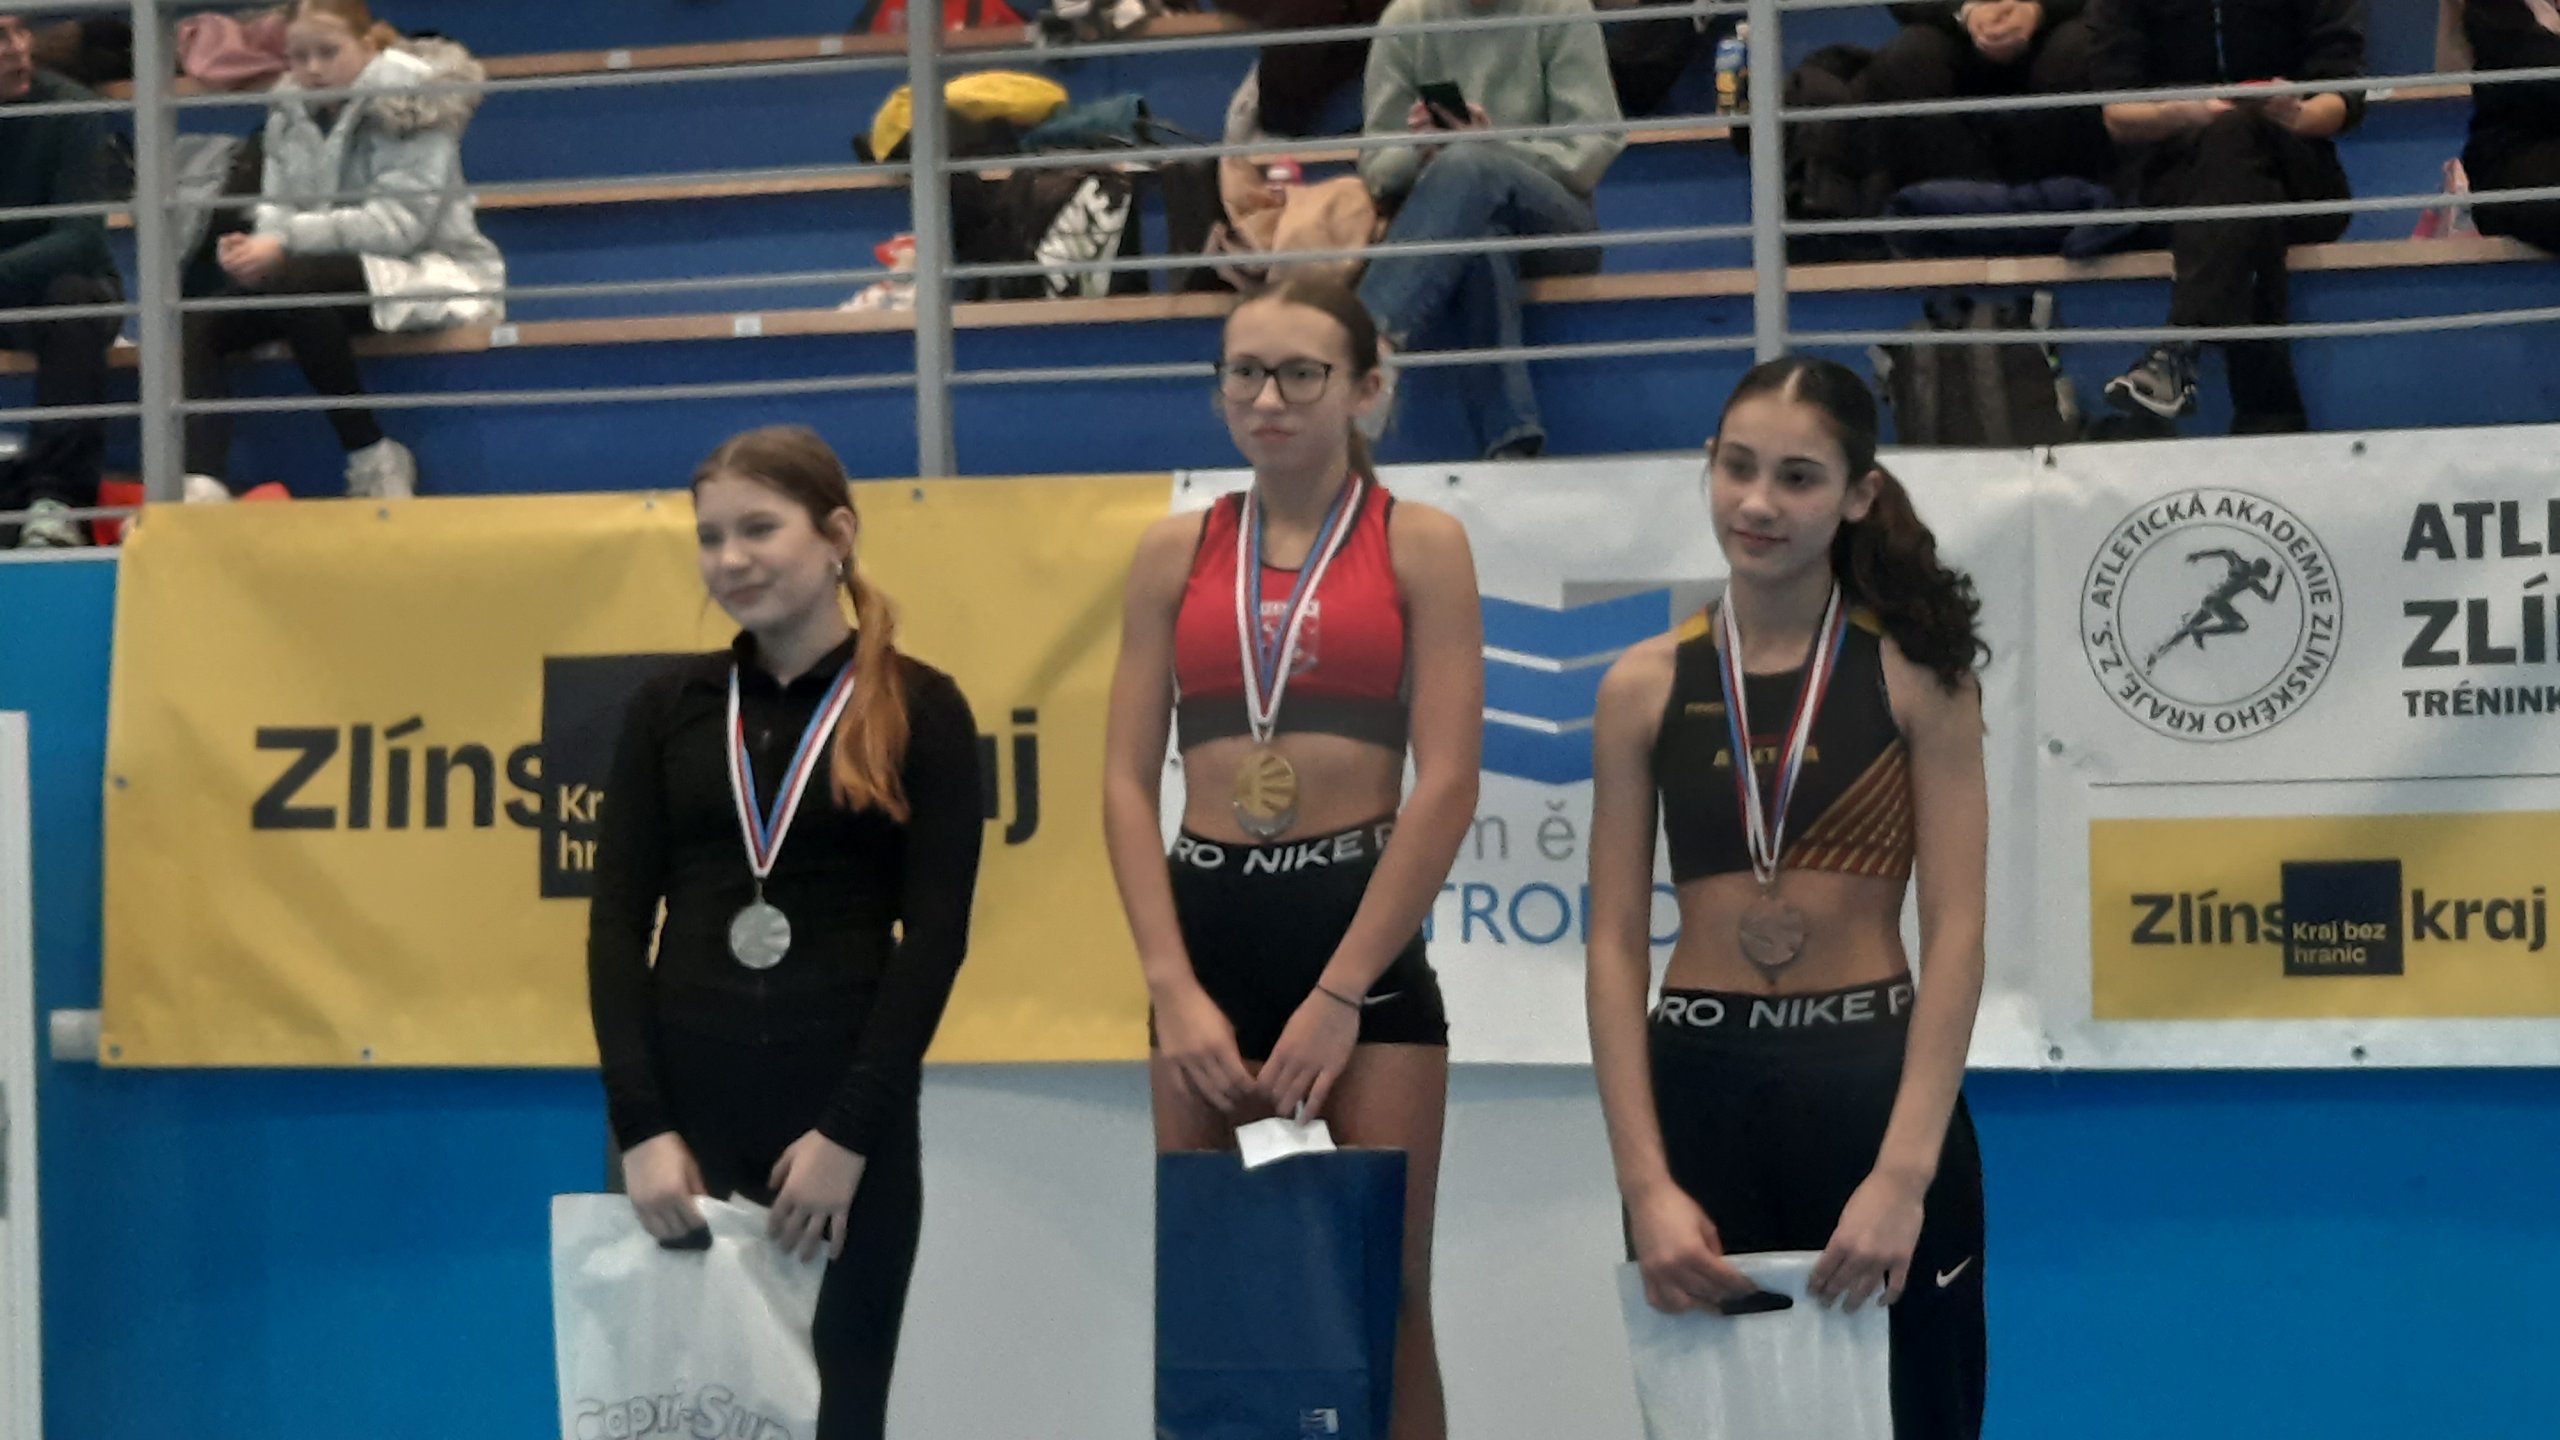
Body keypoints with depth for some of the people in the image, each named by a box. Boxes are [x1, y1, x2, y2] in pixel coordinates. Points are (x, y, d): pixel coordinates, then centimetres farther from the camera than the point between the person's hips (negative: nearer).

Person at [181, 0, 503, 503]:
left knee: (292, 282, -34)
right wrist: (256, 245, -19)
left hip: (426, 269, -7)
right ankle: (201, 485, -29)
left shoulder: (411, 107, -11)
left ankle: (373, 458, -24)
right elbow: (279, 210, 7)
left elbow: (399, 223, -21)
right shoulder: (291, 113, 10)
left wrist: (288, 241, -28)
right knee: (197, 324, -11)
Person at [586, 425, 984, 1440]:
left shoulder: (920, 709, 1)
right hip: (684, 1112, 2)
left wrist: (850, 1131, -12)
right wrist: (640, 1125, -9)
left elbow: (935, 936, -4)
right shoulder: (669, 710, 9)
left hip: (845, 1117, -2)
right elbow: (618, 920, 3)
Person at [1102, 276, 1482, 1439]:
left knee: (1384, 1299, -3)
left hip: (1363, 931, -3)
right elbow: (1127, 782, 4)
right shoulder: (1174, 553, 9)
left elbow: (1446, 785, -7)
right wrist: (1174, 987, -8)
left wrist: (1339, 996, -13)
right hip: (1208, 928, 3)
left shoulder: (1419, 545, 0)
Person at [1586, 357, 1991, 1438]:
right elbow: (1615, 946, 0)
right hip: (1700, 1092, 2)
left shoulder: (1915, 672, -1)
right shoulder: (1645, 688, 3)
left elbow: (1956, 932, -7)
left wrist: (1905, 1171, -17)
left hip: (1874, 1087, -2)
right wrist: (1646, 1184, -10)